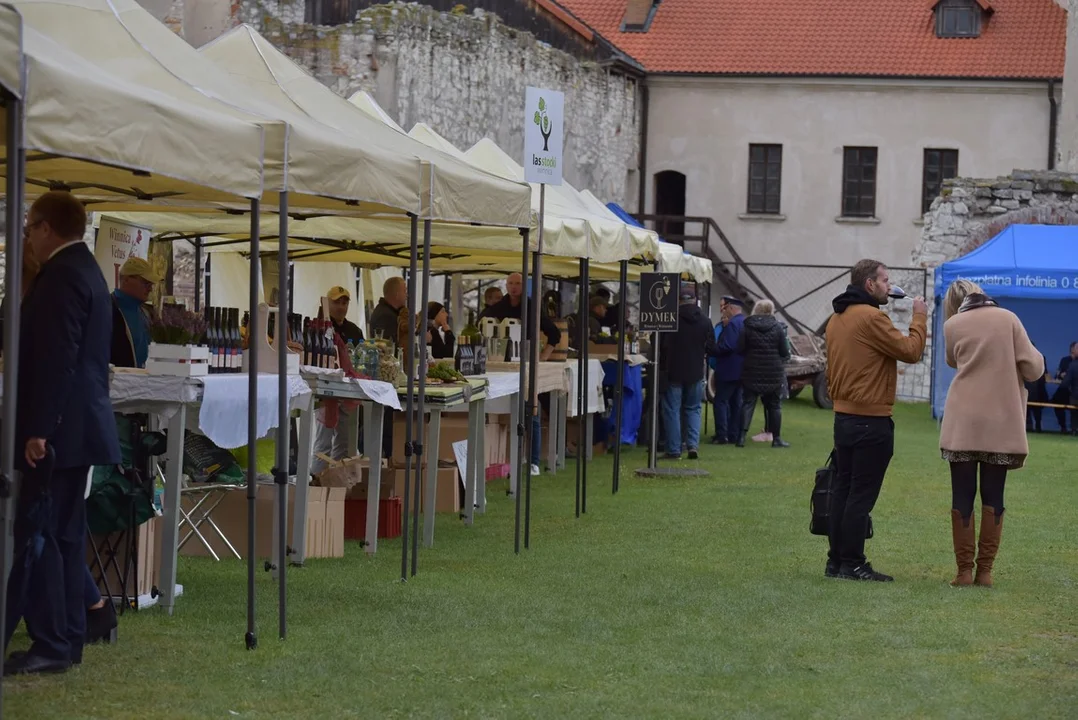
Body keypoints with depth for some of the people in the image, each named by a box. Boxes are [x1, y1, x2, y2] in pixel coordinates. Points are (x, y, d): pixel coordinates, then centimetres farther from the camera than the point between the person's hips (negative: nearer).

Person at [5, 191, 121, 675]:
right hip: (79, 425, 10)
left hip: (59, 428, -10)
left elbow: (56, 358, -22)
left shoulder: (61, 276, -15)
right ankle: (67, 638, 14)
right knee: (65, 534, 11)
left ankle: (51, 645, -7)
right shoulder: (85, 270, 17)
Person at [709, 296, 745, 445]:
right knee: (735, 402, 13)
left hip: (729, 370, -10)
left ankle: (722, 435, -10)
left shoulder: (732, 324, -18)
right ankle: (734, 434, 15)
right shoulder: (745, 322, 13)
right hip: (740, 370, 10)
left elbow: (726, 346, -25)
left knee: (720, 401, -6)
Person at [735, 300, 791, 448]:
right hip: (774, 374, 0)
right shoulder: (777, 328, -4)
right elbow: (784, 352, -3)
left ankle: (742, 436, -7)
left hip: (752, 372, 0)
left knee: (748, 403, 4)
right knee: (774, 405, 9)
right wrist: (782, 359, 18)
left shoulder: (747, 328, -3)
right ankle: (776, 438, 12)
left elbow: (740, 350, -5)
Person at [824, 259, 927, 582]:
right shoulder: (872, 317, -16)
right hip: (871, 420, -9)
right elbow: (911, 351, -13)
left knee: (843, 489, 12)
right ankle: (852, 564, -3)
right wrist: (919, 317, 0)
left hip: (843, 417, 9)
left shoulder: (837, 319, 13)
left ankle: (836, 560, 15)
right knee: (862, 494, -4)